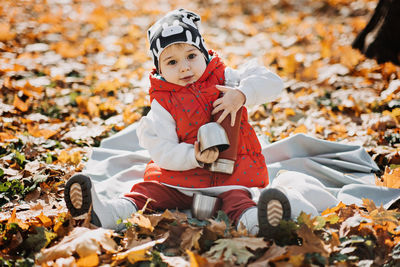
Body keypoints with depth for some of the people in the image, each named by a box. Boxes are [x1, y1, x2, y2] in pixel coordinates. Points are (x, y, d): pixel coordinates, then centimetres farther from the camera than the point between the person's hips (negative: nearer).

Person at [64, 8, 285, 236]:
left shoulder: (224, 78, 5)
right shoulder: (163, 105, 2)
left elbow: (271, 82, -2)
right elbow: (161, 151, -7)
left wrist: (241, 95, -21)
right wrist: (194, 157, -25)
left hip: (233, 174, -2)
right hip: (186, 173, 2)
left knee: (235, 196, -32)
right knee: (150, 191, -19)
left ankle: (254, 221, -62)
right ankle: (106, 213, -38)